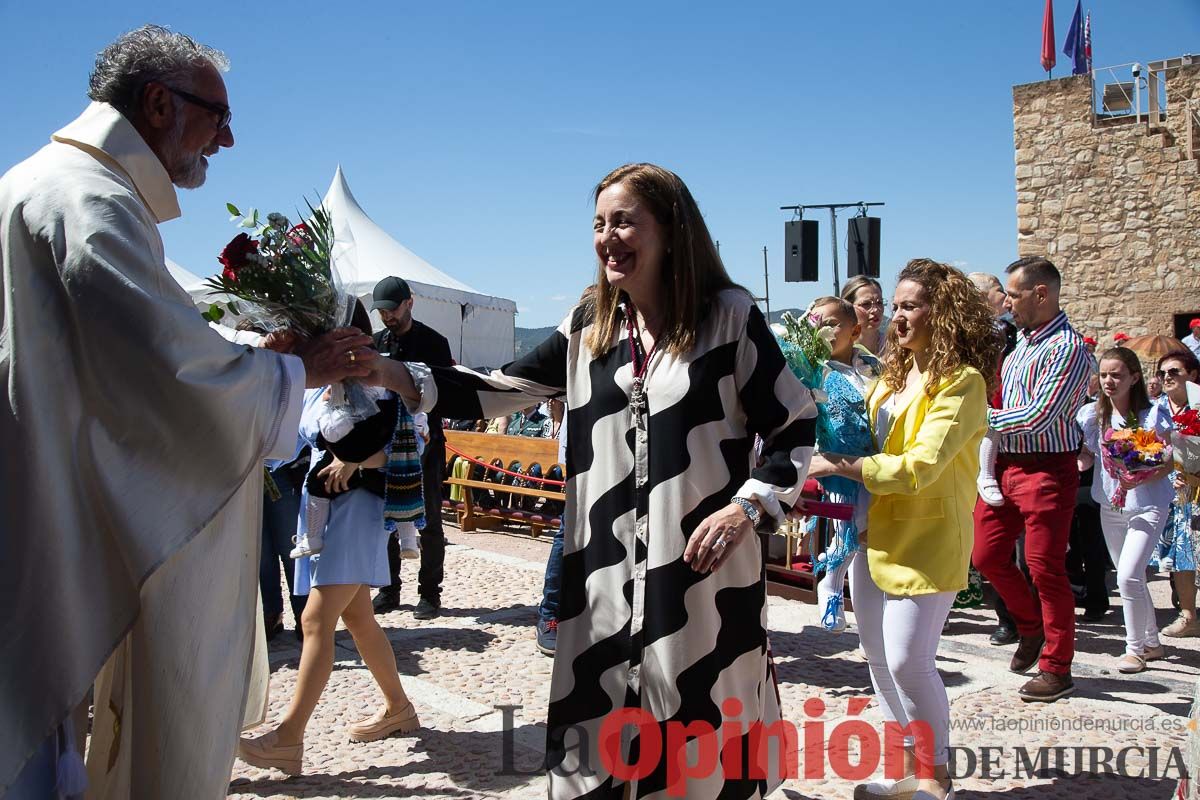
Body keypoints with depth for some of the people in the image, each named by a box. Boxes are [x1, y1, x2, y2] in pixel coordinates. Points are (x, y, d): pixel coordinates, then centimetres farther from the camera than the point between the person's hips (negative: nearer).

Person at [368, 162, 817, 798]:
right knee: (597, 747, 10)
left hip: (705, 570, -3)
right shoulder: (588, 327, 8)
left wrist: (749, 506, -13)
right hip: (606, 574, 4)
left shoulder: (728, 314, -3)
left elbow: (795, 425, 1)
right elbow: (500, 392, 5)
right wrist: (391, 374, -6)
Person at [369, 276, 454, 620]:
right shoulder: (377, 342, 9)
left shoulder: (433, 342, -2)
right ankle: (389, 589, 20)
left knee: (429, 521, 2)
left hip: (425, 443, -4)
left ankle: (430, 593, 11)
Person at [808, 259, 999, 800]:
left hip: (927, 540, -8)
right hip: (874, 532, 8)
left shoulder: (962, 382, -14)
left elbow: (918, 466, -23)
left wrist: (839, 467, -20)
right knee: (880, 659, 14)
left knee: (909, 664, -3)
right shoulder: (894, 375, 12)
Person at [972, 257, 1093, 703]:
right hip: (1005, 466, 8)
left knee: (1045, 569, 0)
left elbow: (1037, 417, -20)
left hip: (1047, 470, -8)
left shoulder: (1067, 348, -14)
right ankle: (1031, 628, 35)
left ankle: (1056, 670, 14)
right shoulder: (1022, 341, 12)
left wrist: (982, 415, -11)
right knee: (987, 556, 12)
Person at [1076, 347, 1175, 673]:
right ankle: (1152, 643, 32)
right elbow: (1086, 457, 5)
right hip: (1110, 504, 5)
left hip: (1147, 504, -5)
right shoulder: (1092, 414, -1)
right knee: (1131, 577, 15)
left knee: (1128, 576, -15)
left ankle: (1135, 648, 3)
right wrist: (1080, 459, -17)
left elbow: (1168, 463, -11)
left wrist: (1141, 479, -28)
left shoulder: (1153, 414, -12)